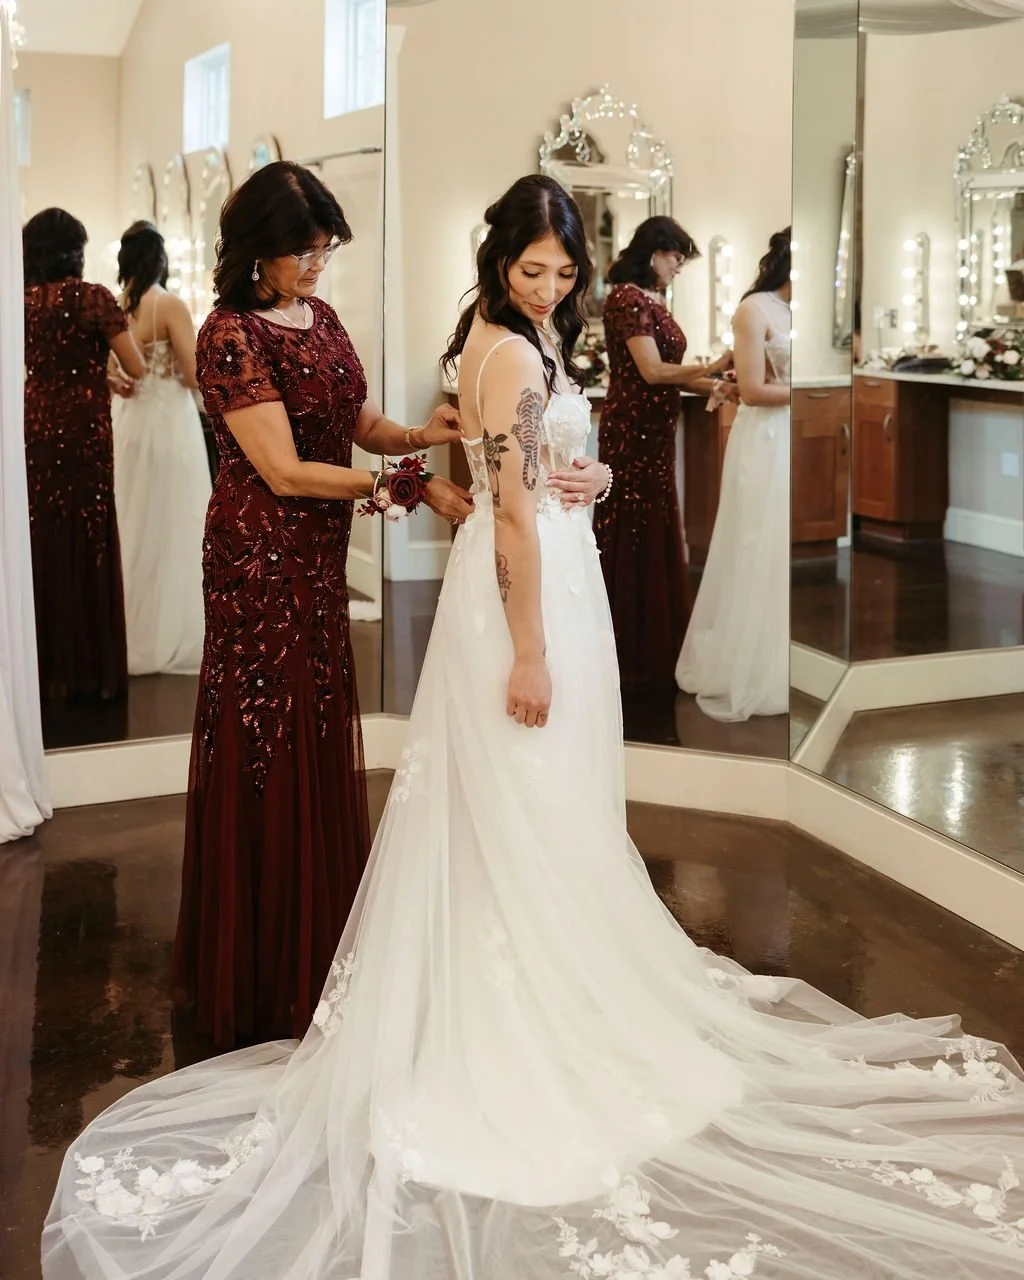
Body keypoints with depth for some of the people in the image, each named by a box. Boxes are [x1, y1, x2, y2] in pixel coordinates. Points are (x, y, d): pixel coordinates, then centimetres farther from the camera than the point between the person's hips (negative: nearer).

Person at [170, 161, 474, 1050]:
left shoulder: (320, 318, 9)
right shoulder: (232, 336, -15)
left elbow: (361, 422, 12)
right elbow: (285, 472, -20)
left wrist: (421, 433, -9)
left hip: (321, 559, 8)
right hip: (261, 563, -8)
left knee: (323, 748, 15)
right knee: (267, 760, 1)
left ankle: (321, 940, 30)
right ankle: (261, 976, 15)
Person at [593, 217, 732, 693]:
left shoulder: (651, 300, 14)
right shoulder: (628, 298, -14)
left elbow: (665, 372, 11)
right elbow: (652, 371, -20)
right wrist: (713, 367, -13)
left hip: (654, 432, 10)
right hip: (632, 433, -10)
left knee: (654, 538, 14)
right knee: (633, 542, -3)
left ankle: (652, 650, 23)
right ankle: (631, 660, 6)